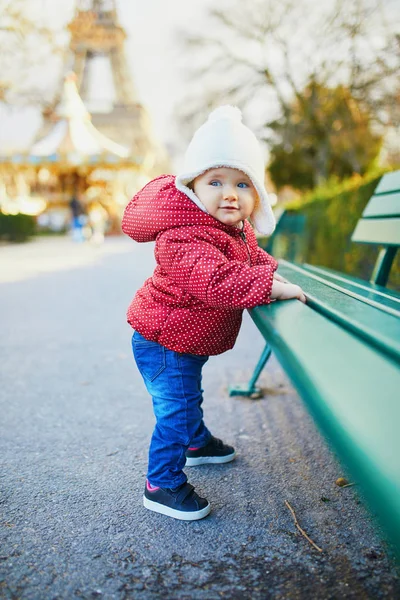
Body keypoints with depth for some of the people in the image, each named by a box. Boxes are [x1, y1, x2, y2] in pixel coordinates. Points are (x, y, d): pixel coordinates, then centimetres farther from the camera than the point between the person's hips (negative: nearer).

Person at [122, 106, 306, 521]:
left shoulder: (236, 229, 1)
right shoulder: (187, 238, -33)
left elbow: (250, 255, 20)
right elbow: (217, 281, -46)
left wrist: (267, 268, 2)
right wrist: (269, 286, -49)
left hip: (190, 342, 10)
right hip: (164, 344, -10)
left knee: (190, 395, 30)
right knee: (175, 410, -5)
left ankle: (197, 443, 53)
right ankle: (162, 485, 12)